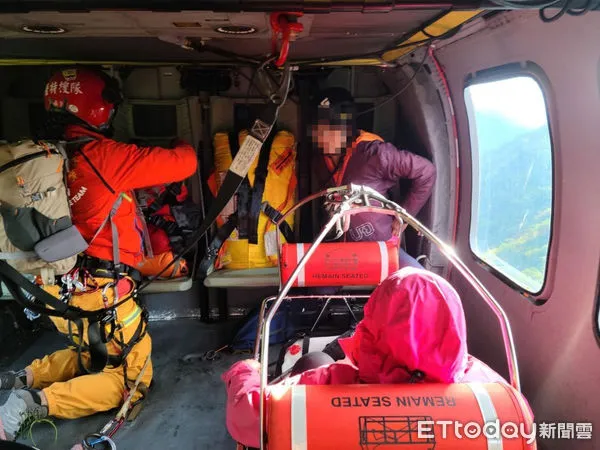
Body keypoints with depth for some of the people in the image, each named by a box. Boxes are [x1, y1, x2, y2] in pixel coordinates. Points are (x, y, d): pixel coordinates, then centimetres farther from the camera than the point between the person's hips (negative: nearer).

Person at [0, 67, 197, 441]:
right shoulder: (105, 156, -19)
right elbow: (183, 164, -14)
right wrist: (184, 146, 9)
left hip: (60, 289, 8)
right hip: (99, 291, -8)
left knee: (94, 354, 33)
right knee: (133, 376, 8)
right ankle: (35, 403, -5)